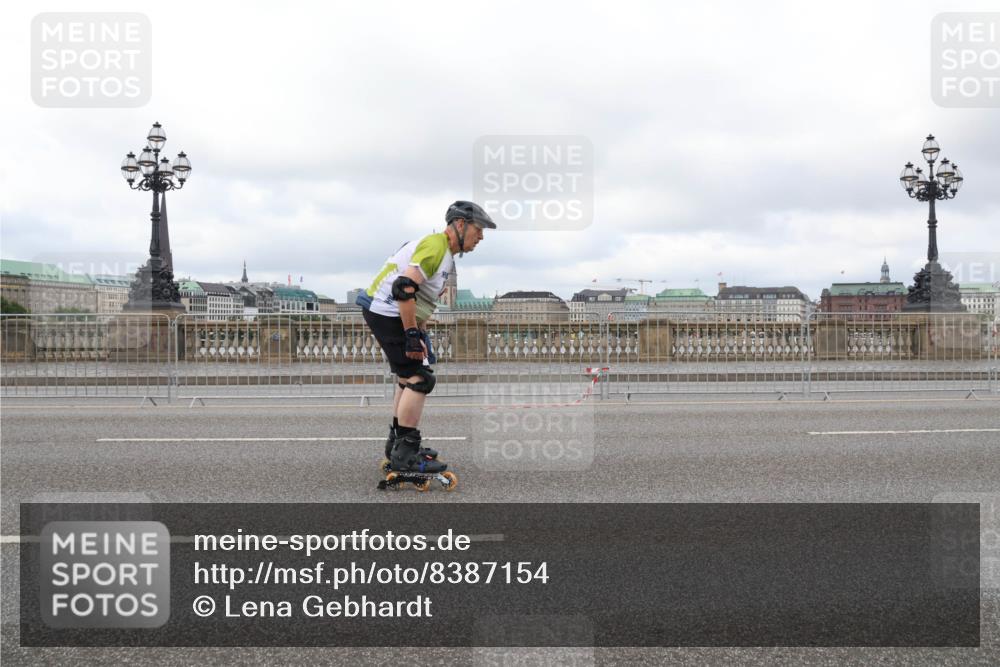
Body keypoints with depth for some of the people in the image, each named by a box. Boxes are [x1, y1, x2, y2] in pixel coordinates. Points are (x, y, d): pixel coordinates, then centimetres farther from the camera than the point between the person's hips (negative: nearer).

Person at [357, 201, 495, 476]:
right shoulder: (436, 246, -17)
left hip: (387, 313, 11)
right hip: (386, 312, -11)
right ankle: (405, 454, -10)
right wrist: (412, 335, -25)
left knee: (409, 377, 18)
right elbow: (404, 288, -27)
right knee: (419, 378, -12)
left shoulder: (445, 254, 17)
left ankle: (397, 443, 29)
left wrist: (421, 333, 23)